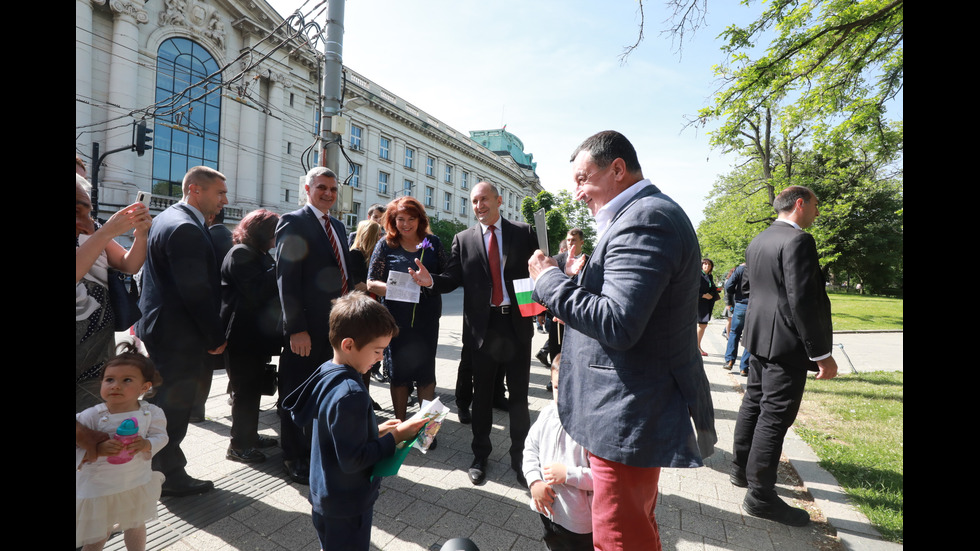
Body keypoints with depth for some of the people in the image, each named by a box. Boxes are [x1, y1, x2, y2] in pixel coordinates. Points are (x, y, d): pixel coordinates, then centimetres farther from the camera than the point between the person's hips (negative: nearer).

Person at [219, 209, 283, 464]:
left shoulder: (257, 254, 15)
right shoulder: (241, 254, -16)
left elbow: (270, 287, 14)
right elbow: (258, 292, -25)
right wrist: (279, 267, -21)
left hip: (255, 335, 10)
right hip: (244, 337, -10)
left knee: (252, 388, 18)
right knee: (246, 390, 0)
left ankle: (249, 435, 32)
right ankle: (238, 445, 14)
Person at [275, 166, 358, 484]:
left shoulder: (338, 226, 15)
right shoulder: (293, 222, -9)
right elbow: (287, 278, -16)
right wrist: (296, 329, -20)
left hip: (336, 326, 7)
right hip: (306, 330, -7)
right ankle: (293, 458, 28)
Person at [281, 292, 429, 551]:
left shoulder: (326, 374, -3)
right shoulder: (351, 394, -32)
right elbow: (352, 460, -28)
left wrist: (375, 430, 1)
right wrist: (395, 437, -20)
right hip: (347, 505, -8)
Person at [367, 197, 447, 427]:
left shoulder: (433, 242, 5)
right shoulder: (385, 245, 2)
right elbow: (371, 283, 0)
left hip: (427, 318, 1)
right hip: (397, 318, -1)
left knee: (426, 371, 8)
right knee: (399, 372, 10)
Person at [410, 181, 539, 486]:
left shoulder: (524, 233, 4)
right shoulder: (463, 239, 6)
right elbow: (452, 279, 0)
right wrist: (430, 279, -20)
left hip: (517, 323, 0)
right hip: (482, 326, 1)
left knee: (519, 394, 9)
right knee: (482, 393, 13)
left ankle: (520, 457, 26)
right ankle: (480, 454, 31)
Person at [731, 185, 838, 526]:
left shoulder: (757, 242, 11)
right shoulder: (798, 241, -16)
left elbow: (747, 285, 19)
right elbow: (802, 301, -22)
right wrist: (821, 354, -18)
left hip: (758, 337, 9)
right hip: (786, 341, -9)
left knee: (754, 404, 18)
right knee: (775, 416, -3)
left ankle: (742, 469, 31)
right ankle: (760, 495, 7)